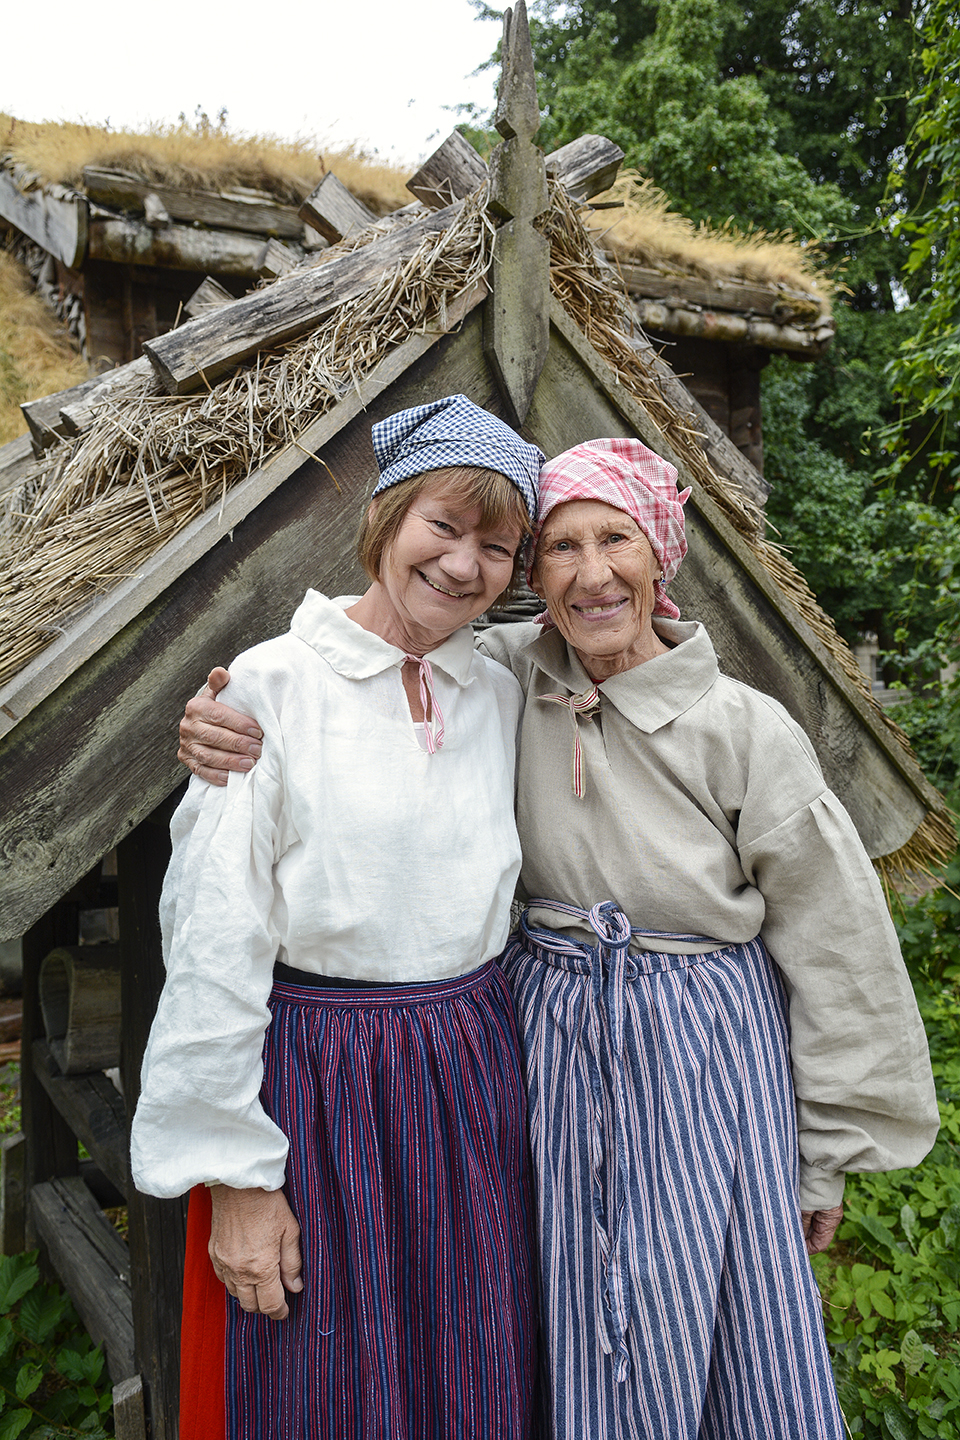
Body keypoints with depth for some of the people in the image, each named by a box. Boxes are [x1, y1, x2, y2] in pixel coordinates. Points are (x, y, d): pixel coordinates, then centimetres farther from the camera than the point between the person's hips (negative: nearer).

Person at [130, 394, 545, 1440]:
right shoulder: (273, 686, -13)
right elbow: (217, 943, -12)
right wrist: (237, 1175, -10)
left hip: (469, 1075, 5)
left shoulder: (500, 695, 3)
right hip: (313, 1076, -4)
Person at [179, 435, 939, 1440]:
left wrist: (825, 1156, 1)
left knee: (724, 1344, 11)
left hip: (706, 1048, -1)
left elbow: (832, 949, -6)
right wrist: (224, 720, -21)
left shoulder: (748, 731, -13)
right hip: (550, 1035, 2)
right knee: (575, 1349, 16)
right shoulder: (510, 675, -8)